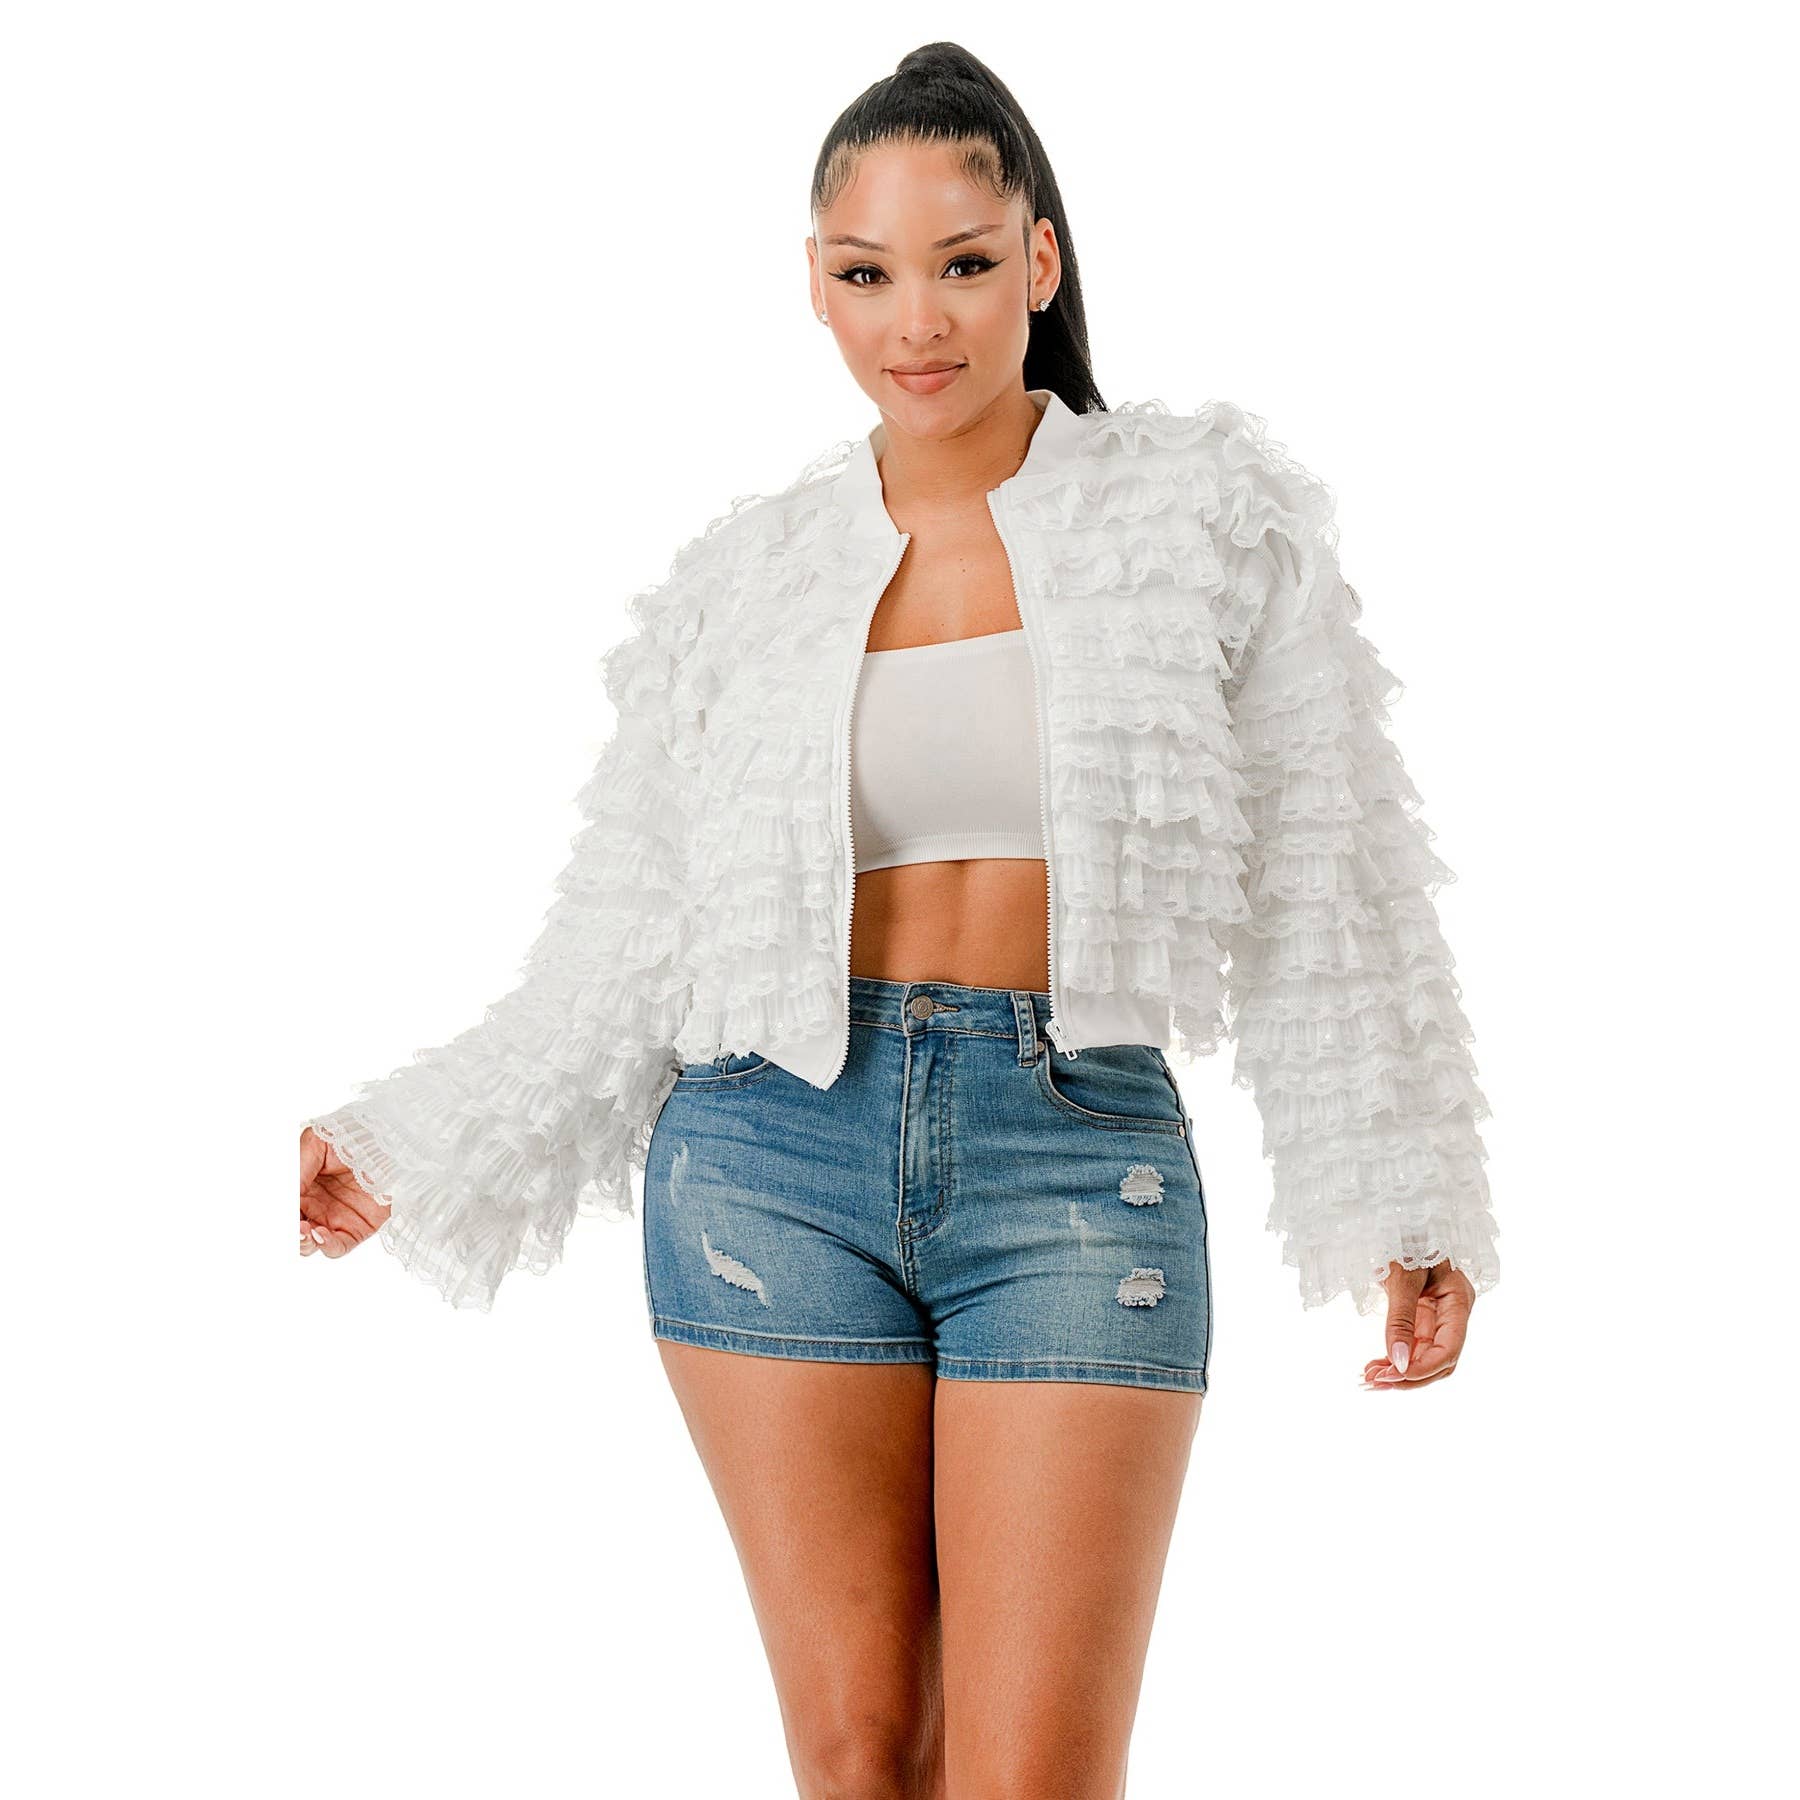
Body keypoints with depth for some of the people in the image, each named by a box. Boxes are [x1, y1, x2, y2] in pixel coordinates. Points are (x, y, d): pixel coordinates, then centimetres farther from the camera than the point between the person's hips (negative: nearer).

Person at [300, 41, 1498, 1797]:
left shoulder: (1209, 517, 4)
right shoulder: (746, 577, 8)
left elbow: (1320, 898, 5)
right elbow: (627, 944, 12)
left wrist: (1402, 1210, 1)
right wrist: (408, 1155, 11)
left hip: (1081, 1148, -1)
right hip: (775, 1149, 2)